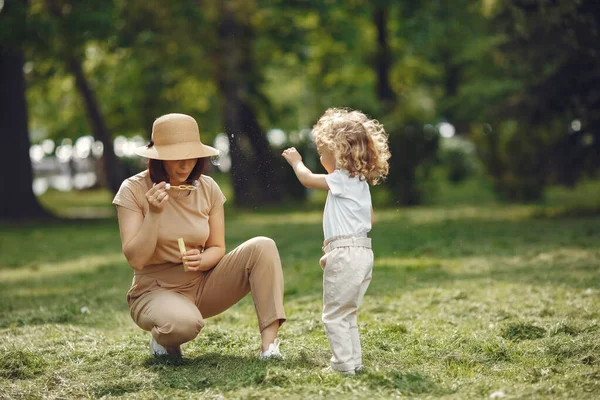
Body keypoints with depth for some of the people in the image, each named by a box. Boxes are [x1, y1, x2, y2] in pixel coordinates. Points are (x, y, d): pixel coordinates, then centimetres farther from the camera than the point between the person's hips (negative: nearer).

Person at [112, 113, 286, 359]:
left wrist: (201, 261, -19)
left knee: (262, 247, -18)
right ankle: (163, 338, 0)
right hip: (156, 290, -5)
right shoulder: (134, 190, -13)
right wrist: (154, 213, -29)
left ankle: (269, 344, -25)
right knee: (184, 323, -40)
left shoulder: (207, 188, -1)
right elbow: (136, 260, -17)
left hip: (201, 285, 5)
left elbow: (217, 248, 4)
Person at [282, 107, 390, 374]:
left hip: (345, 254, -10)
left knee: (334, 314, -3)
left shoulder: (343, 180, -13)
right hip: (362, 252, 10)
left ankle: (344, 364, -3)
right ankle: (354, 361, 19)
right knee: (347, 313, 17)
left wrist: (296, 161, 14)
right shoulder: (360, 182, 16)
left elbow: (307, 179, -7)